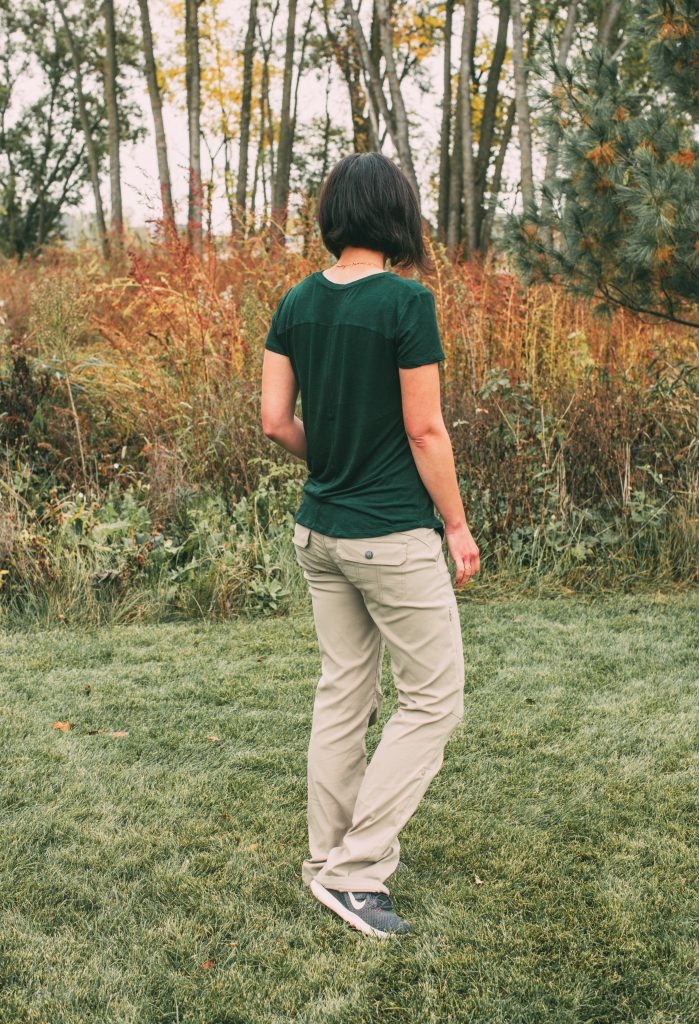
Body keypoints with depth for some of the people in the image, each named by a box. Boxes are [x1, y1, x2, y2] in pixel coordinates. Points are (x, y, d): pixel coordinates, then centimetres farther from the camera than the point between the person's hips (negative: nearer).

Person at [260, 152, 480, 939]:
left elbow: (275, 421, 4)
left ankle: (330, 855, 28)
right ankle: (356, 869, 5)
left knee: (343, 693, 17)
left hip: (320, 531, 7)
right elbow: (424, 430, -14)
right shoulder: (407, 300, -15)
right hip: (395, 535, -7)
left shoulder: (297, 303, 4)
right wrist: (457, 526, -4)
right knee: (432, 699, 5)